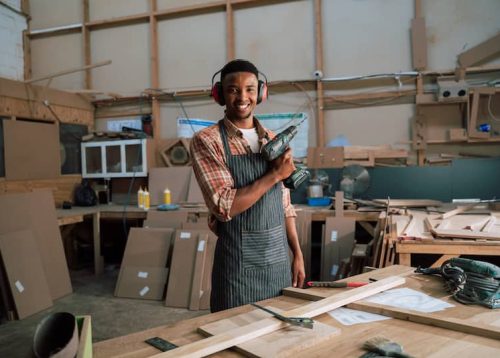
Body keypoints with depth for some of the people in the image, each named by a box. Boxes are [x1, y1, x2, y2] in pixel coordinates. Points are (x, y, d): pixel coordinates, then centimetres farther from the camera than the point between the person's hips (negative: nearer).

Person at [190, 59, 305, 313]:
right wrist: (275, 174, -16)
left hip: (280, 260, 6)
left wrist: (297, 254, 9)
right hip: (239, 263, -5)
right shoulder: (206, 141, -10)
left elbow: (285, 205, 12)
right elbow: (225, 207, -20)